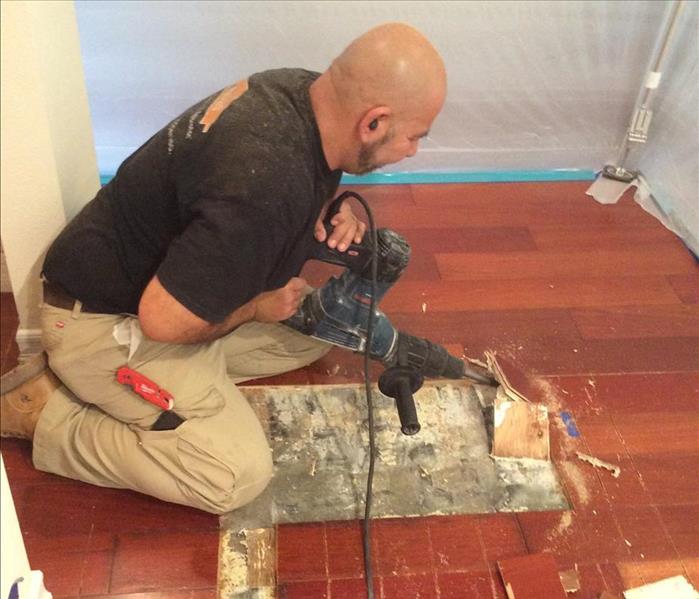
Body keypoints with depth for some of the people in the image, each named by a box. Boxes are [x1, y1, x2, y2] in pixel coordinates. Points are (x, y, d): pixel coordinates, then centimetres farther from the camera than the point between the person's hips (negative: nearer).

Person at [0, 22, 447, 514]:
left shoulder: (304, 89, -8)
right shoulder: (263, 186, -36)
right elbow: (164, 320, -30)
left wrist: (334, 211, -6)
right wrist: (256, 308, -12)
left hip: (165, 284, 9)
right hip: (105, 320, -9)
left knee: (313, 331, 13)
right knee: (238, 475, -15)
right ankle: (43, 410, -2)